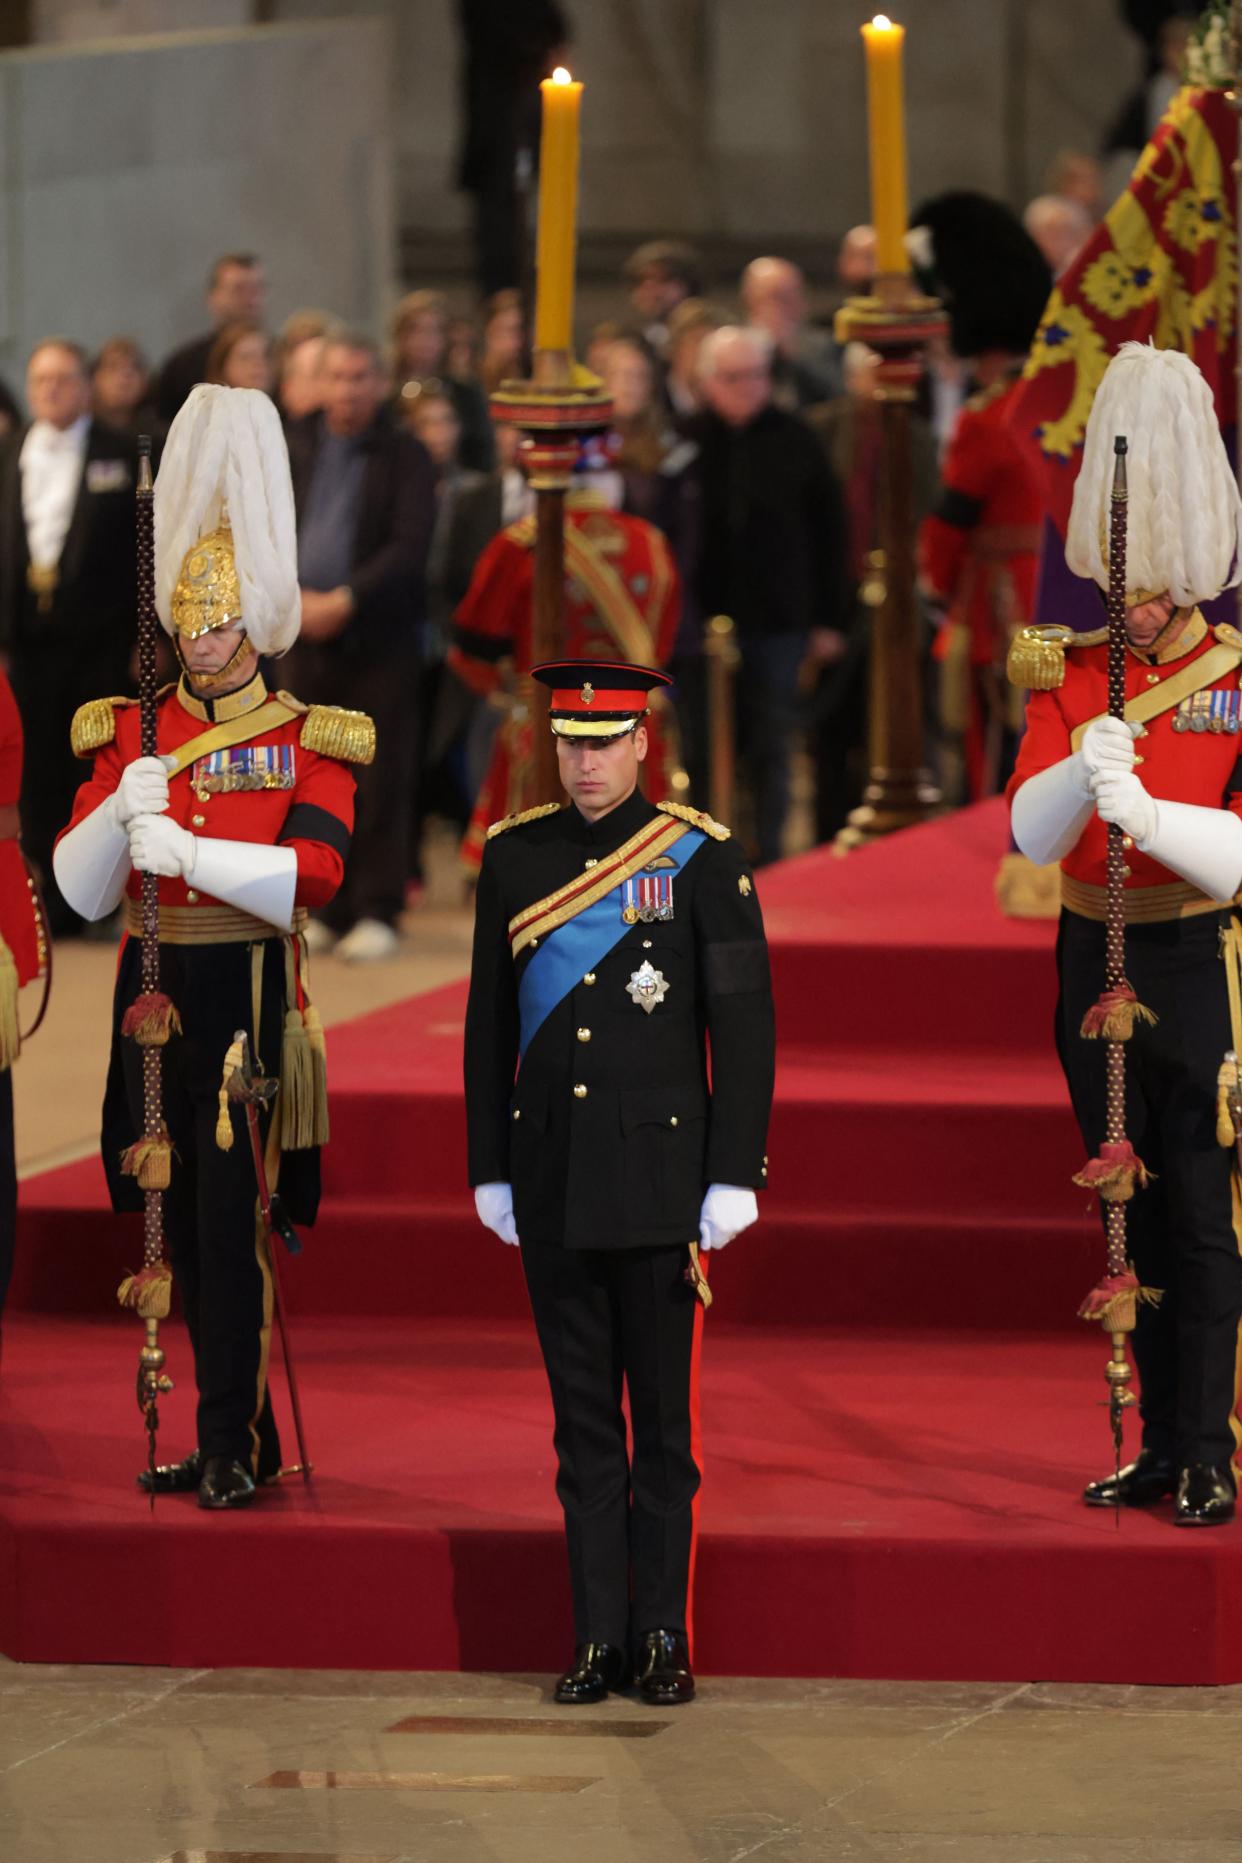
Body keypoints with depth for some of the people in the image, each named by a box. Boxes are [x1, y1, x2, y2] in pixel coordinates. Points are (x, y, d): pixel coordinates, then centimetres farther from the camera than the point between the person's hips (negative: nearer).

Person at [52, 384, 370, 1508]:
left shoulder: (310, 743, 0)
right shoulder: (127, 734, 9)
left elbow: (311, 878, -15)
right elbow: (80, 891, 3)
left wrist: (190, 848, -25)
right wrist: (119, 814, -17)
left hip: (249, 1002, -4)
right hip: (156, 995, 4)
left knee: (231, 1222, -9)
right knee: (185, 1225, 9)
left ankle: (228, 1443, -5)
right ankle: (249, 1441, 19)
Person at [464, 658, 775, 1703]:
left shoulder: (701, 858, -3)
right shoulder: (515, 857, 7)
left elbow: (745, 1023, -4)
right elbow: (491, 1022, 11)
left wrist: (735, 1178, -8)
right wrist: (490, 1172, 8)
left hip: (659, 1172, -3)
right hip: (551, 1175, 3)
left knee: (664, 1410, 2)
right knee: (583, 1417, 6)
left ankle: (664, 1636, 8)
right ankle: (599, 1636, 10)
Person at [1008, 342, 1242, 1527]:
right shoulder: (1071, 677, 5)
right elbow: (1030, 835, -6)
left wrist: (1144, 810, -32)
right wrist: (1081, 772, -26)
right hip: (1097, 961, 5)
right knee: (1135, 1217, 9)